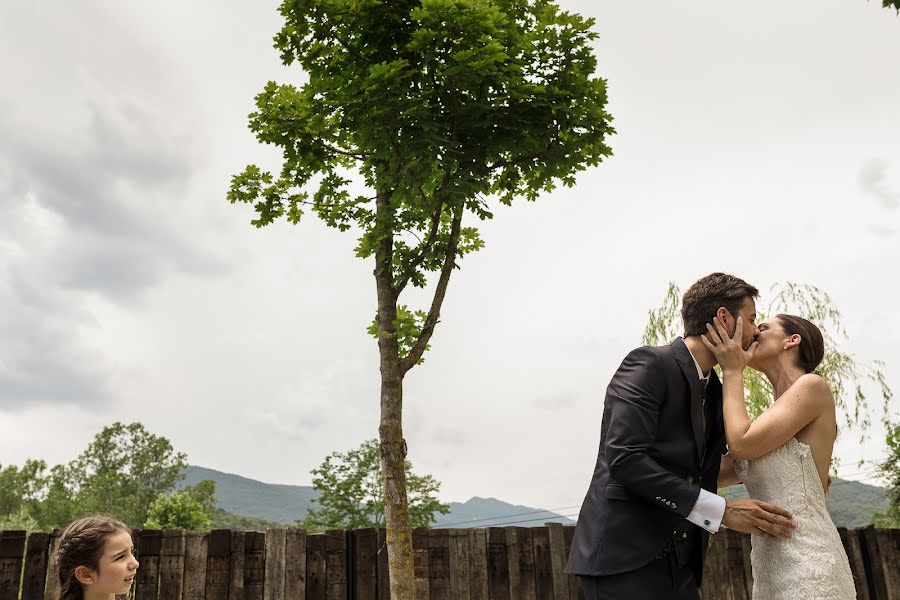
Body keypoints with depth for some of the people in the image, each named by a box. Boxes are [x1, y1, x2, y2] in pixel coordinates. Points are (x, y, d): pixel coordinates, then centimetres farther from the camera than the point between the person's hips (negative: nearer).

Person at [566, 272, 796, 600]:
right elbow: (625, 459, -21)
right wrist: (721, 510, -18)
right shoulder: (649, 364, -11)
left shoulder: (714, 391, 16)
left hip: (680, 565, 9)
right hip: (624, 557, -8)